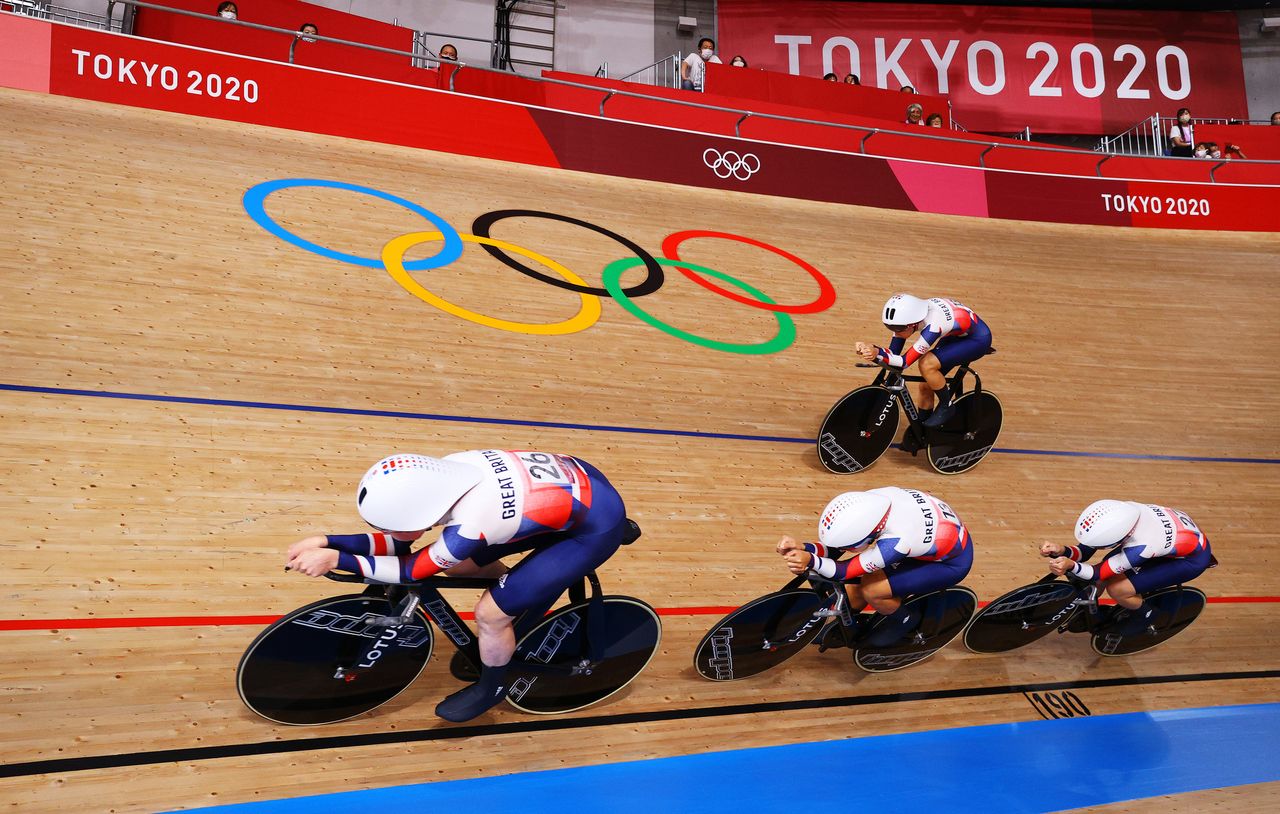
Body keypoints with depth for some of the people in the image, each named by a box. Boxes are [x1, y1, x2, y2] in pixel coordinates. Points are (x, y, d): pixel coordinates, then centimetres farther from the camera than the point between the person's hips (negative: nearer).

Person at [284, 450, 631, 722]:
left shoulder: (470, 526, -33)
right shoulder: (443, 472, -13)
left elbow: (410, 569, -15)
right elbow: (401, 541, 0)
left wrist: (335, 559, -14)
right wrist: (326, 541, -7)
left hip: (597, 525, -7)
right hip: (577, 479, 8)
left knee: (491, 613, -6)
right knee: (459, 564, 8)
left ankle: (491, 688, 22)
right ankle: (530, 592, 33)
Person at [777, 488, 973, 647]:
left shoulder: (897, 541, -41)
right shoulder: (871, 499, -25)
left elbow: (847, 571, -31)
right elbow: (835, 545, -14)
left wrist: (811, 560, -47)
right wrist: (804, 548, -31)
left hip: (952, 562, -7)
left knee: (870, 589, -20)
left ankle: (903, 620, 9)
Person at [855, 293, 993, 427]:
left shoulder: (932, 326, -39)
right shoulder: (911, 314, -19)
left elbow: (904, 362, -36)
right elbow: (893, 352, -16)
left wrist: (877, 353, -51)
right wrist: (868, 349, -34)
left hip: (978, 339, -8)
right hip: (955, 334, 8)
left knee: (927, 364, -28)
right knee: (925, 386, 1)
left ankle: (946, 407, -5)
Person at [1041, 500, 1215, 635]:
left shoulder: (1141, 546, -40)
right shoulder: (1120, 511, -24)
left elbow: (1099, 574, -28)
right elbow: (1084, 552, -15)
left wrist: (1071, 566, -48)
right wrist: (1062, 551, -35)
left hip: (1192, 559, -7)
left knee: (1117, 589, -17)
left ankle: (1145, 614, 14)